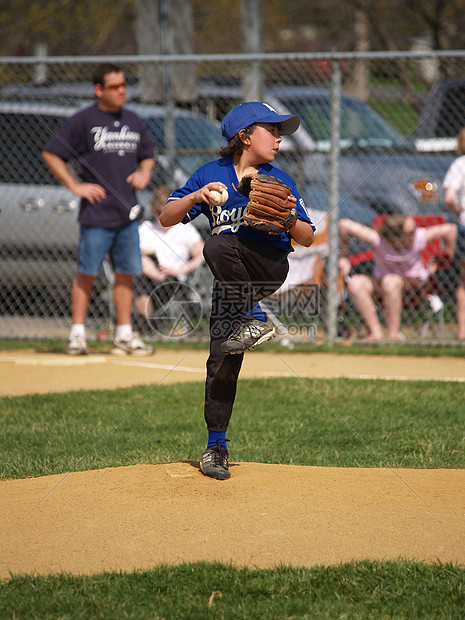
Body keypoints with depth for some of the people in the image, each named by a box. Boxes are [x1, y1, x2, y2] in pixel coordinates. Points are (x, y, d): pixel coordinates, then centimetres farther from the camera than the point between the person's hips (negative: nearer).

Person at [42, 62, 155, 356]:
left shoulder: (134, 121, 12)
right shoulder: (83, 121, -5)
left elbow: (147, 155, 27)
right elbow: (51, 154, -4)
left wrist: (144, 174, 5)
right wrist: (76, 186, -10)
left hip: (128, 212, 5)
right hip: (97, 213, -5)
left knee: (126, 273, 6)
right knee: (87, 273, -2)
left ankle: (125, 335, 12)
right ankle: (78, 333, 5)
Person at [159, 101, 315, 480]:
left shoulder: (280, 181, 4)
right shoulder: (211, 175, 4)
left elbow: (307, 239, 4)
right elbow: (166, 219, 1)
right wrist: (195, 197, -17)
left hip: (270, 263, -2)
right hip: (230, 279, 2)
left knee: (218, 246, -32)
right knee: (221, 359, -9)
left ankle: (256, 319, -18)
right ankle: (216, 445, 2)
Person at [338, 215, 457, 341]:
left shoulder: (419, 238, -22)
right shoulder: (378, 239, -24)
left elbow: (450, 229, -9)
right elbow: (344, 224, -19)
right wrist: (344, 257, -9)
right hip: (381, 282, 2)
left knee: (390, 280, -38)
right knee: (355, 283, -29)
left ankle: (394, 334, -29)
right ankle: (377, 333, -25)